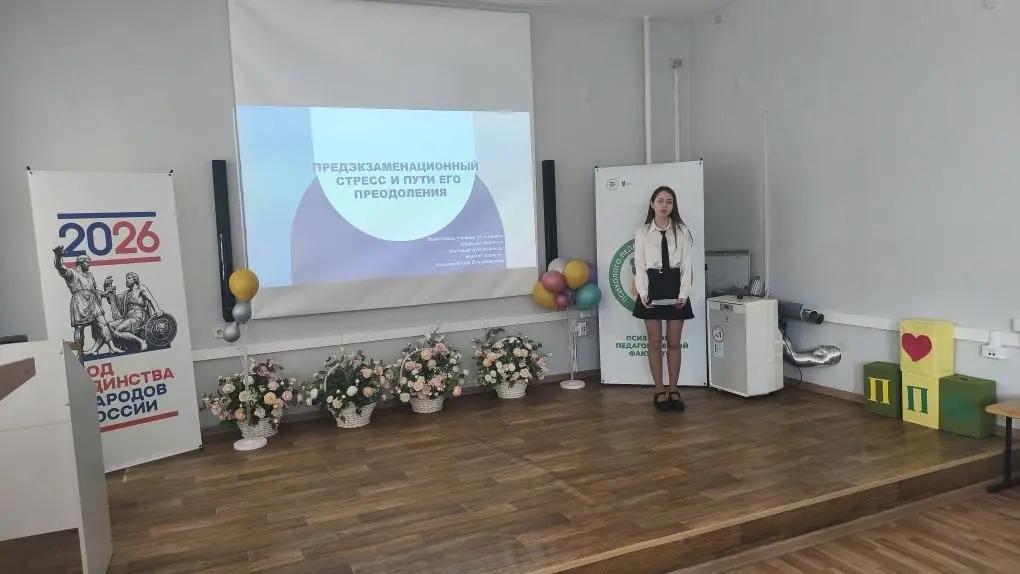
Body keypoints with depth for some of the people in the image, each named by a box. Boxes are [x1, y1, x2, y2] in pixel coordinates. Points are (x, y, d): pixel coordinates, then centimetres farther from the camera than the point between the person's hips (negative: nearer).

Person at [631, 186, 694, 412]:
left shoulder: (682, 231, 2)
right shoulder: (642, 232, 2)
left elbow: (687, 264, -1)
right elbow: (639, 266, 0)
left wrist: (684, 293, -11)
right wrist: (643, 293, -12)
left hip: (675, 287, 0)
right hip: (652, 287, 0)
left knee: (674, 342, 6)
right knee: (654, 342, 4)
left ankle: (673, 390, 17)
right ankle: (659, 391, 14)